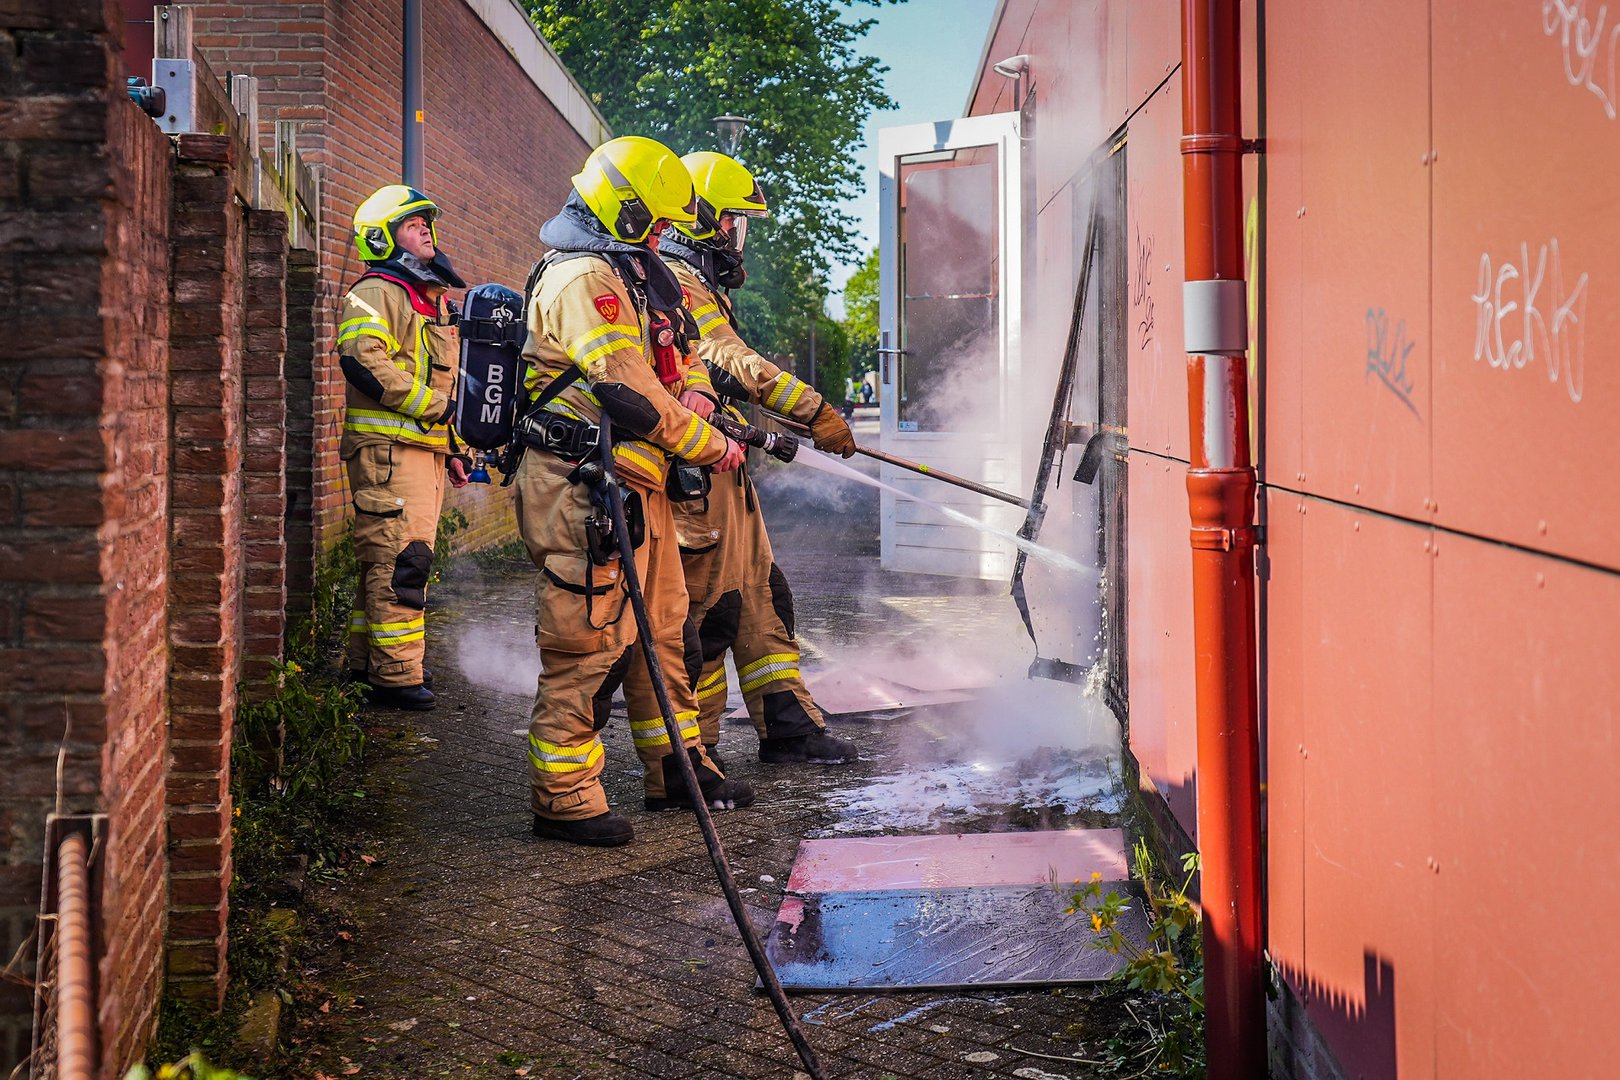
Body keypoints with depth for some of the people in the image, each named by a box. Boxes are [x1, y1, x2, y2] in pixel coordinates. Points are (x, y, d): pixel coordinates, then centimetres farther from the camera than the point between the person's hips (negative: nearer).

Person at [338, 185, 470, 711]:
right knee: (400, 559, -12)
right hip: (389, 444, -10)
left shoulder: (432, 297, 24)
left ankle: (365, 660, 20)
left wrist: (454, 448, 25)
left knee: (392, 559, 13)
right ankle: (395, 674, -11)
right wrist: (434, 406, -19)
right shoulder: (377, 292, -7)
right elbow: (364, 360, -22)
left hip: (426, 445, 10)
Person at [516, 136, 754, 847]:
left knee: (661, 630, 17)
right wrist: (712, 448, -12)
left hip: (637, 483, 11)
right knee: (587, 643, -7)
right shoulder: (582, 279, -15)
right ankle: (563, 800, 0)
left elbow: (684, 355, 24)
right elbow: (630, 392, -21)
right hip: (586, 489, -11)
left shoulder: (631, 273, 20)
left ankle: (677, 769, 28)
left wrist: (692, 392, 0)